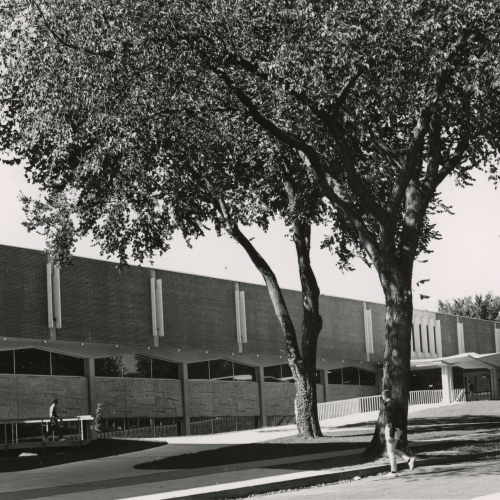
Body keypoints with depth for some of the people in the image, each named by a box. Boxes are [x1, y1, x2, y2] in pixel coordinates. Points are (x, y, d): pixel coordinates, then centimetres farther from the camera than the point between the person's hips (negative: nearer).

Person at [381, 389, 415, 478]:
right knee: (392, 450, 18)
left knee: (390, 451, -1)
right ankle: (409, 459, 6)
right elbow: (399, 417, 18)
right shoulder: (394, 403, 12)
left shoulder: (389, 405, -17)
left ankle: (393, 472, 4)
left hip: (392, 429, -10)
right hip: (397, 428, 10)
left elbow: (392, 421, -21)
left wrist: (391, 435, -21)